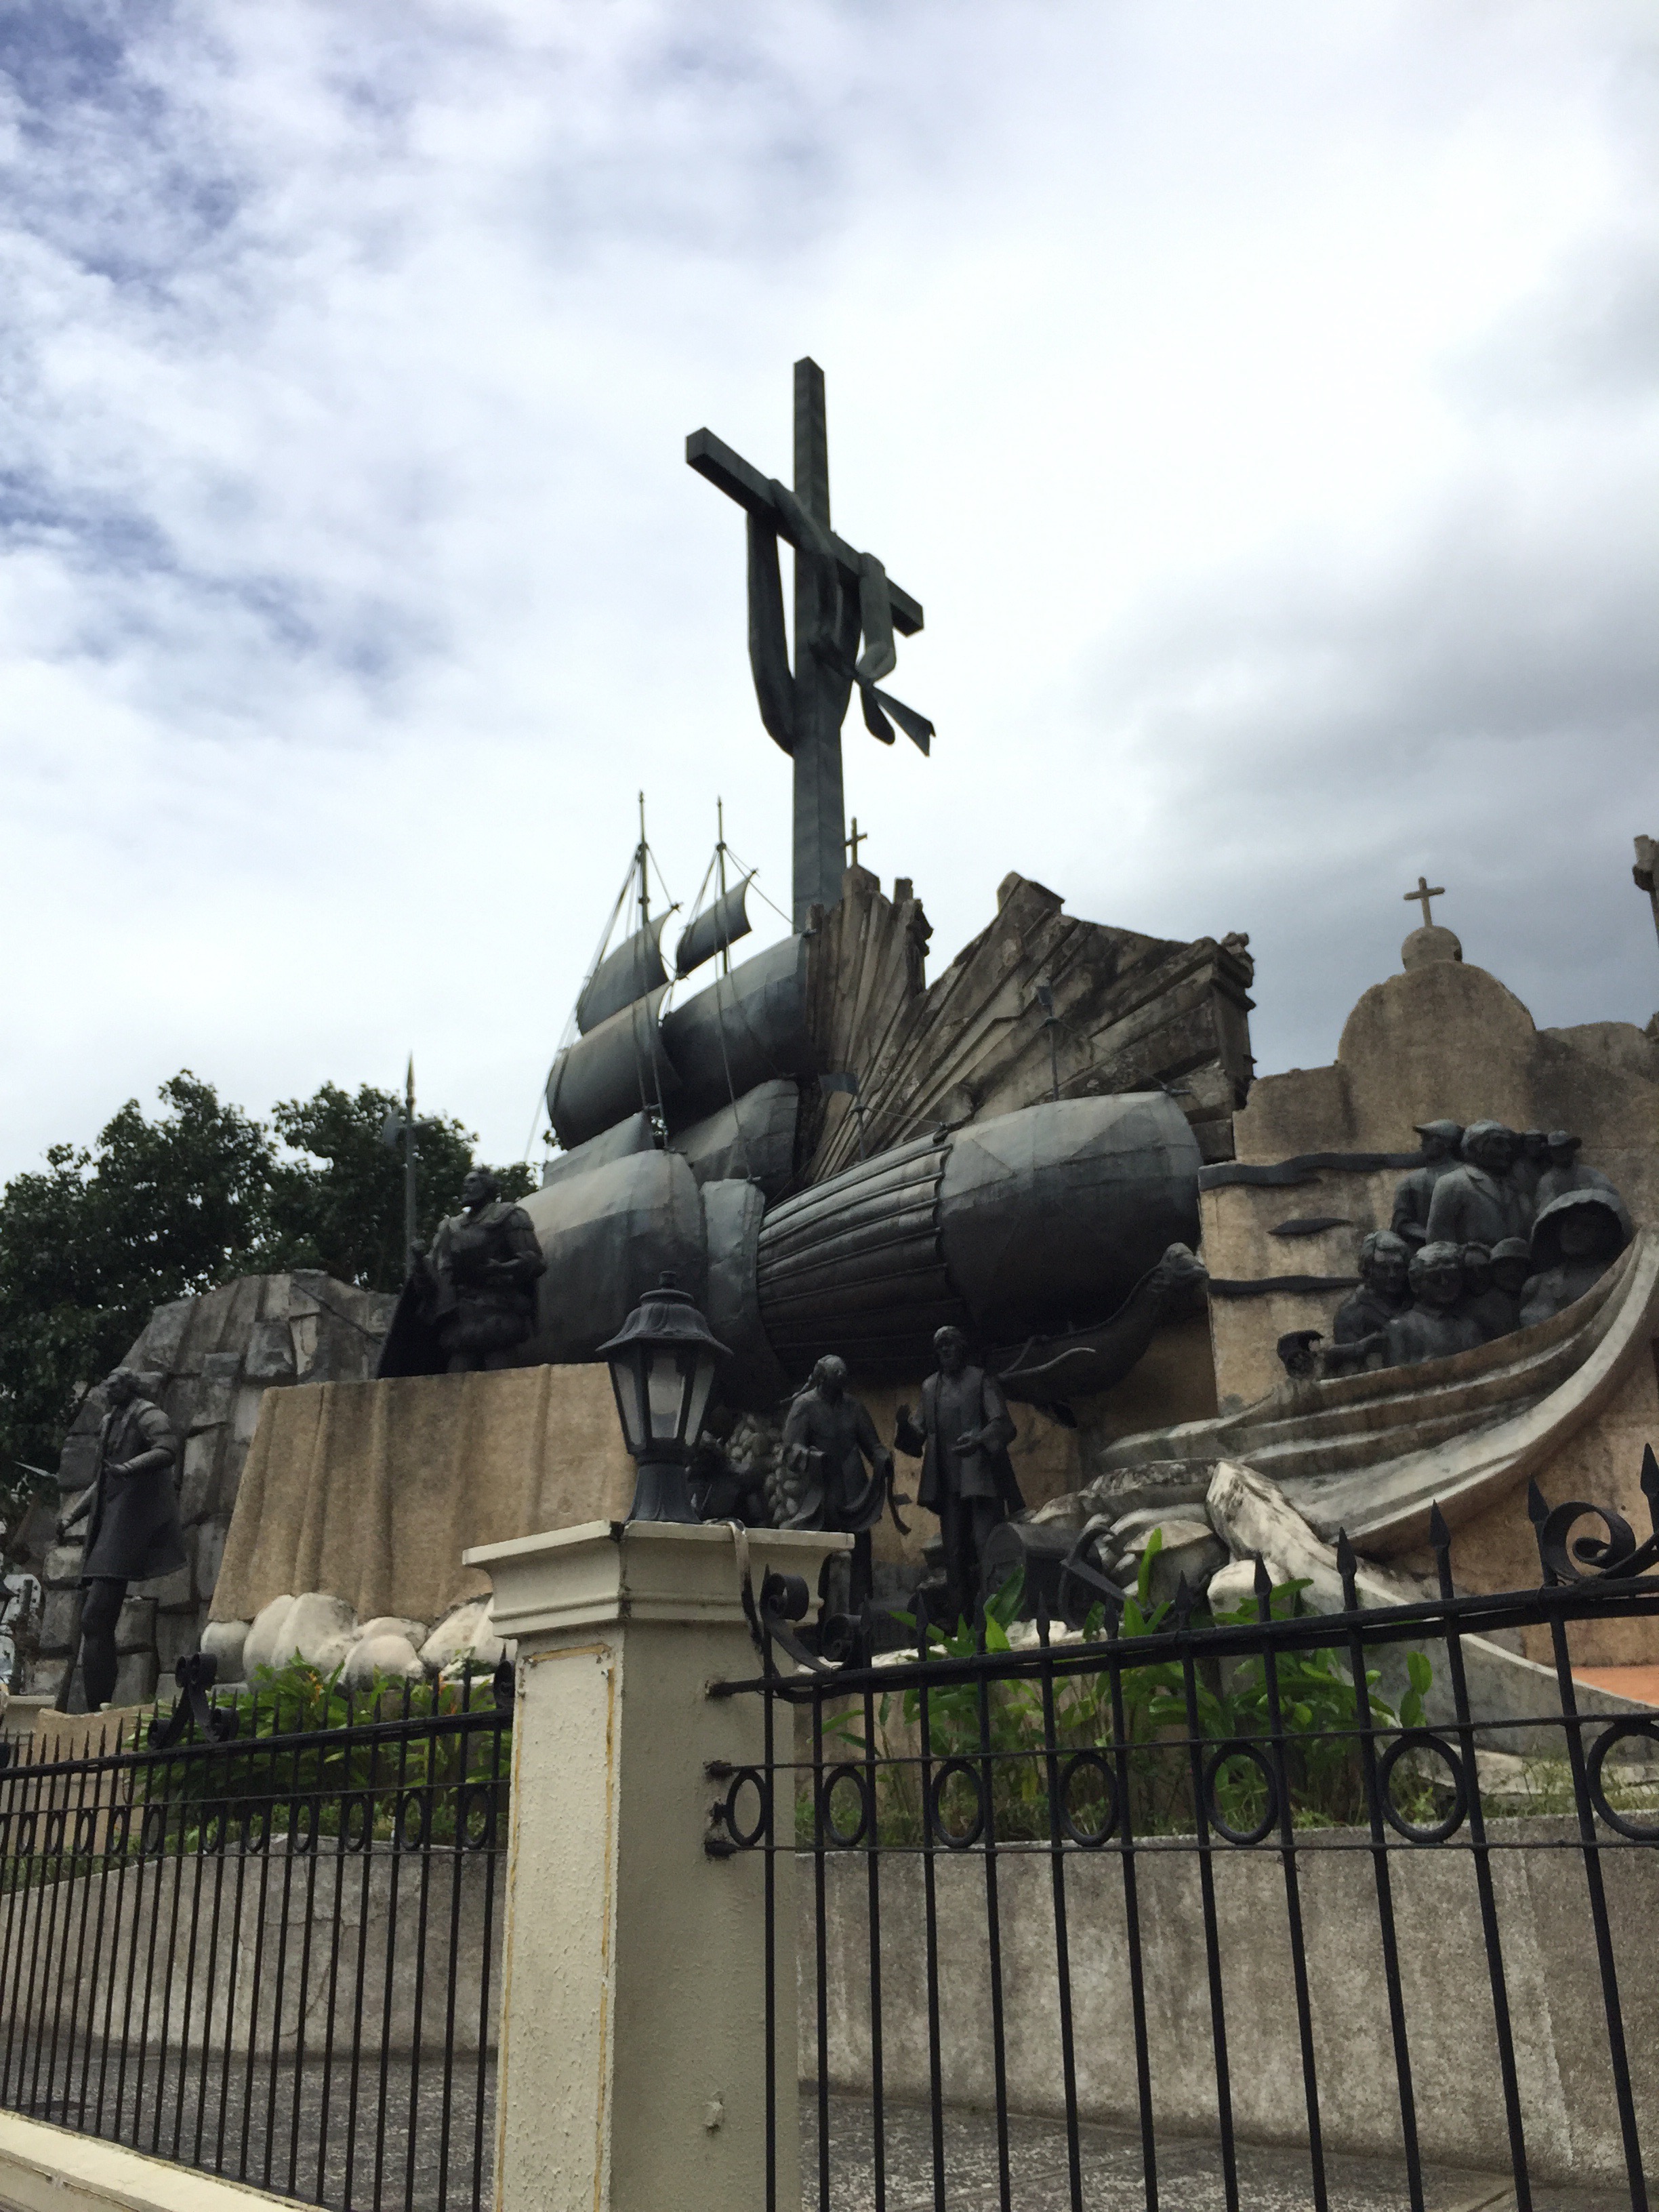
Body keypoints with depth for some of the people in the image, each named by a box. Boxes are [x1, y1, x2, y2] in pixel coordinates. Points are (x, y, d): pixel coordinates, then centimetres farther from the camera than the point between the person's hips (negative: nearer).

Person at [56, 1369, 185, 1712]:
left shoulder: (147, 1415, -3)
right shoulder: (110, 1423, 23)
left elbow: (168, 1450, -23)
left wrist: (130, 1467, -39)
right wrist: (71, 1517, 25)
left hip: (130, 1525, -9)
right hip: (108, 1524, 9)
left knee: (95, 1619, -17)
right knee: (94, 1621, 7)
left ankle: (97, 1708, -16)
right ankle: (98, 1708, 10)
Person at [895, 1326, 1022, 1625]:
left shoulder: (981, 1380, 2)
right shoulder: (930, 1387, 16)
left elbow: (1003, 1424, -9)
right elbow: (922, 1435, 14)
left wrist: (979, 1440, -30)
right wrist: (906, 1425, -9)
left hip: (981, 1478, -5)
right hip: (948, 1482, 5)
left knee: (987, 1548, -14)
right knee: (955, 1556, 5)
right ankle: (963, 1620, 9)